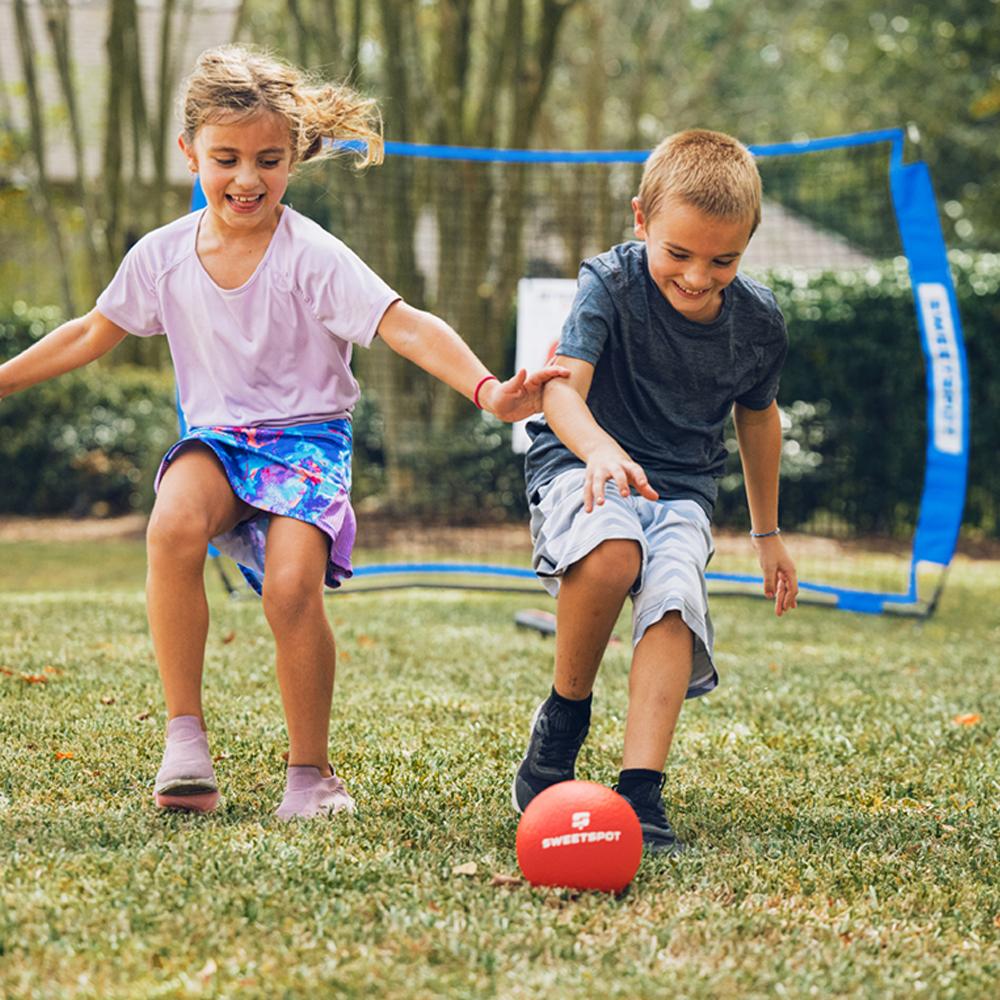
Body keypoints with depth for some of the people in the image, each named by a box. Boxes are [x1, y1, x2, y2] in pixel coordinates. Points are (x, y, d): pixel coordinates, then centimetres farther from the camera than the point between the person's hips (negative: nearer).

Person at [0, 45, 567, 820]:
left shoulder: (311, 257, -13)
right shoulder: (163, 256, 1)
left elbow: (407, 327, -23)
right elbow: (92, 334, 17)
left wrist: (487, 390, -38)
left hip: (305, 436, -3)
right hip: (217, 438, 3)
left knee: (292, 587, -27)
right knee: (173, 525, -32)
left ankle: (312, 772, -5)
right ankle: (185, 737, -21)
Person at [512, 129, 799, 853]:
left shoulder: (759, 321, -3)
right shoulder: (611, 283, -15)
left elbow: (757, 415, 16)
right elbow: (563, 387, -28)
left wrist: (768, 534, 24)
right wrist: (600, 448, -51)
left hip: (681, 488, 3)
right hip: (582, 466, -3)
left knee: (675, 602, -28)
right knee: (610, 552, -36)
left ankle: (641, 792, -32)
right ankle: (563, 720, -11)